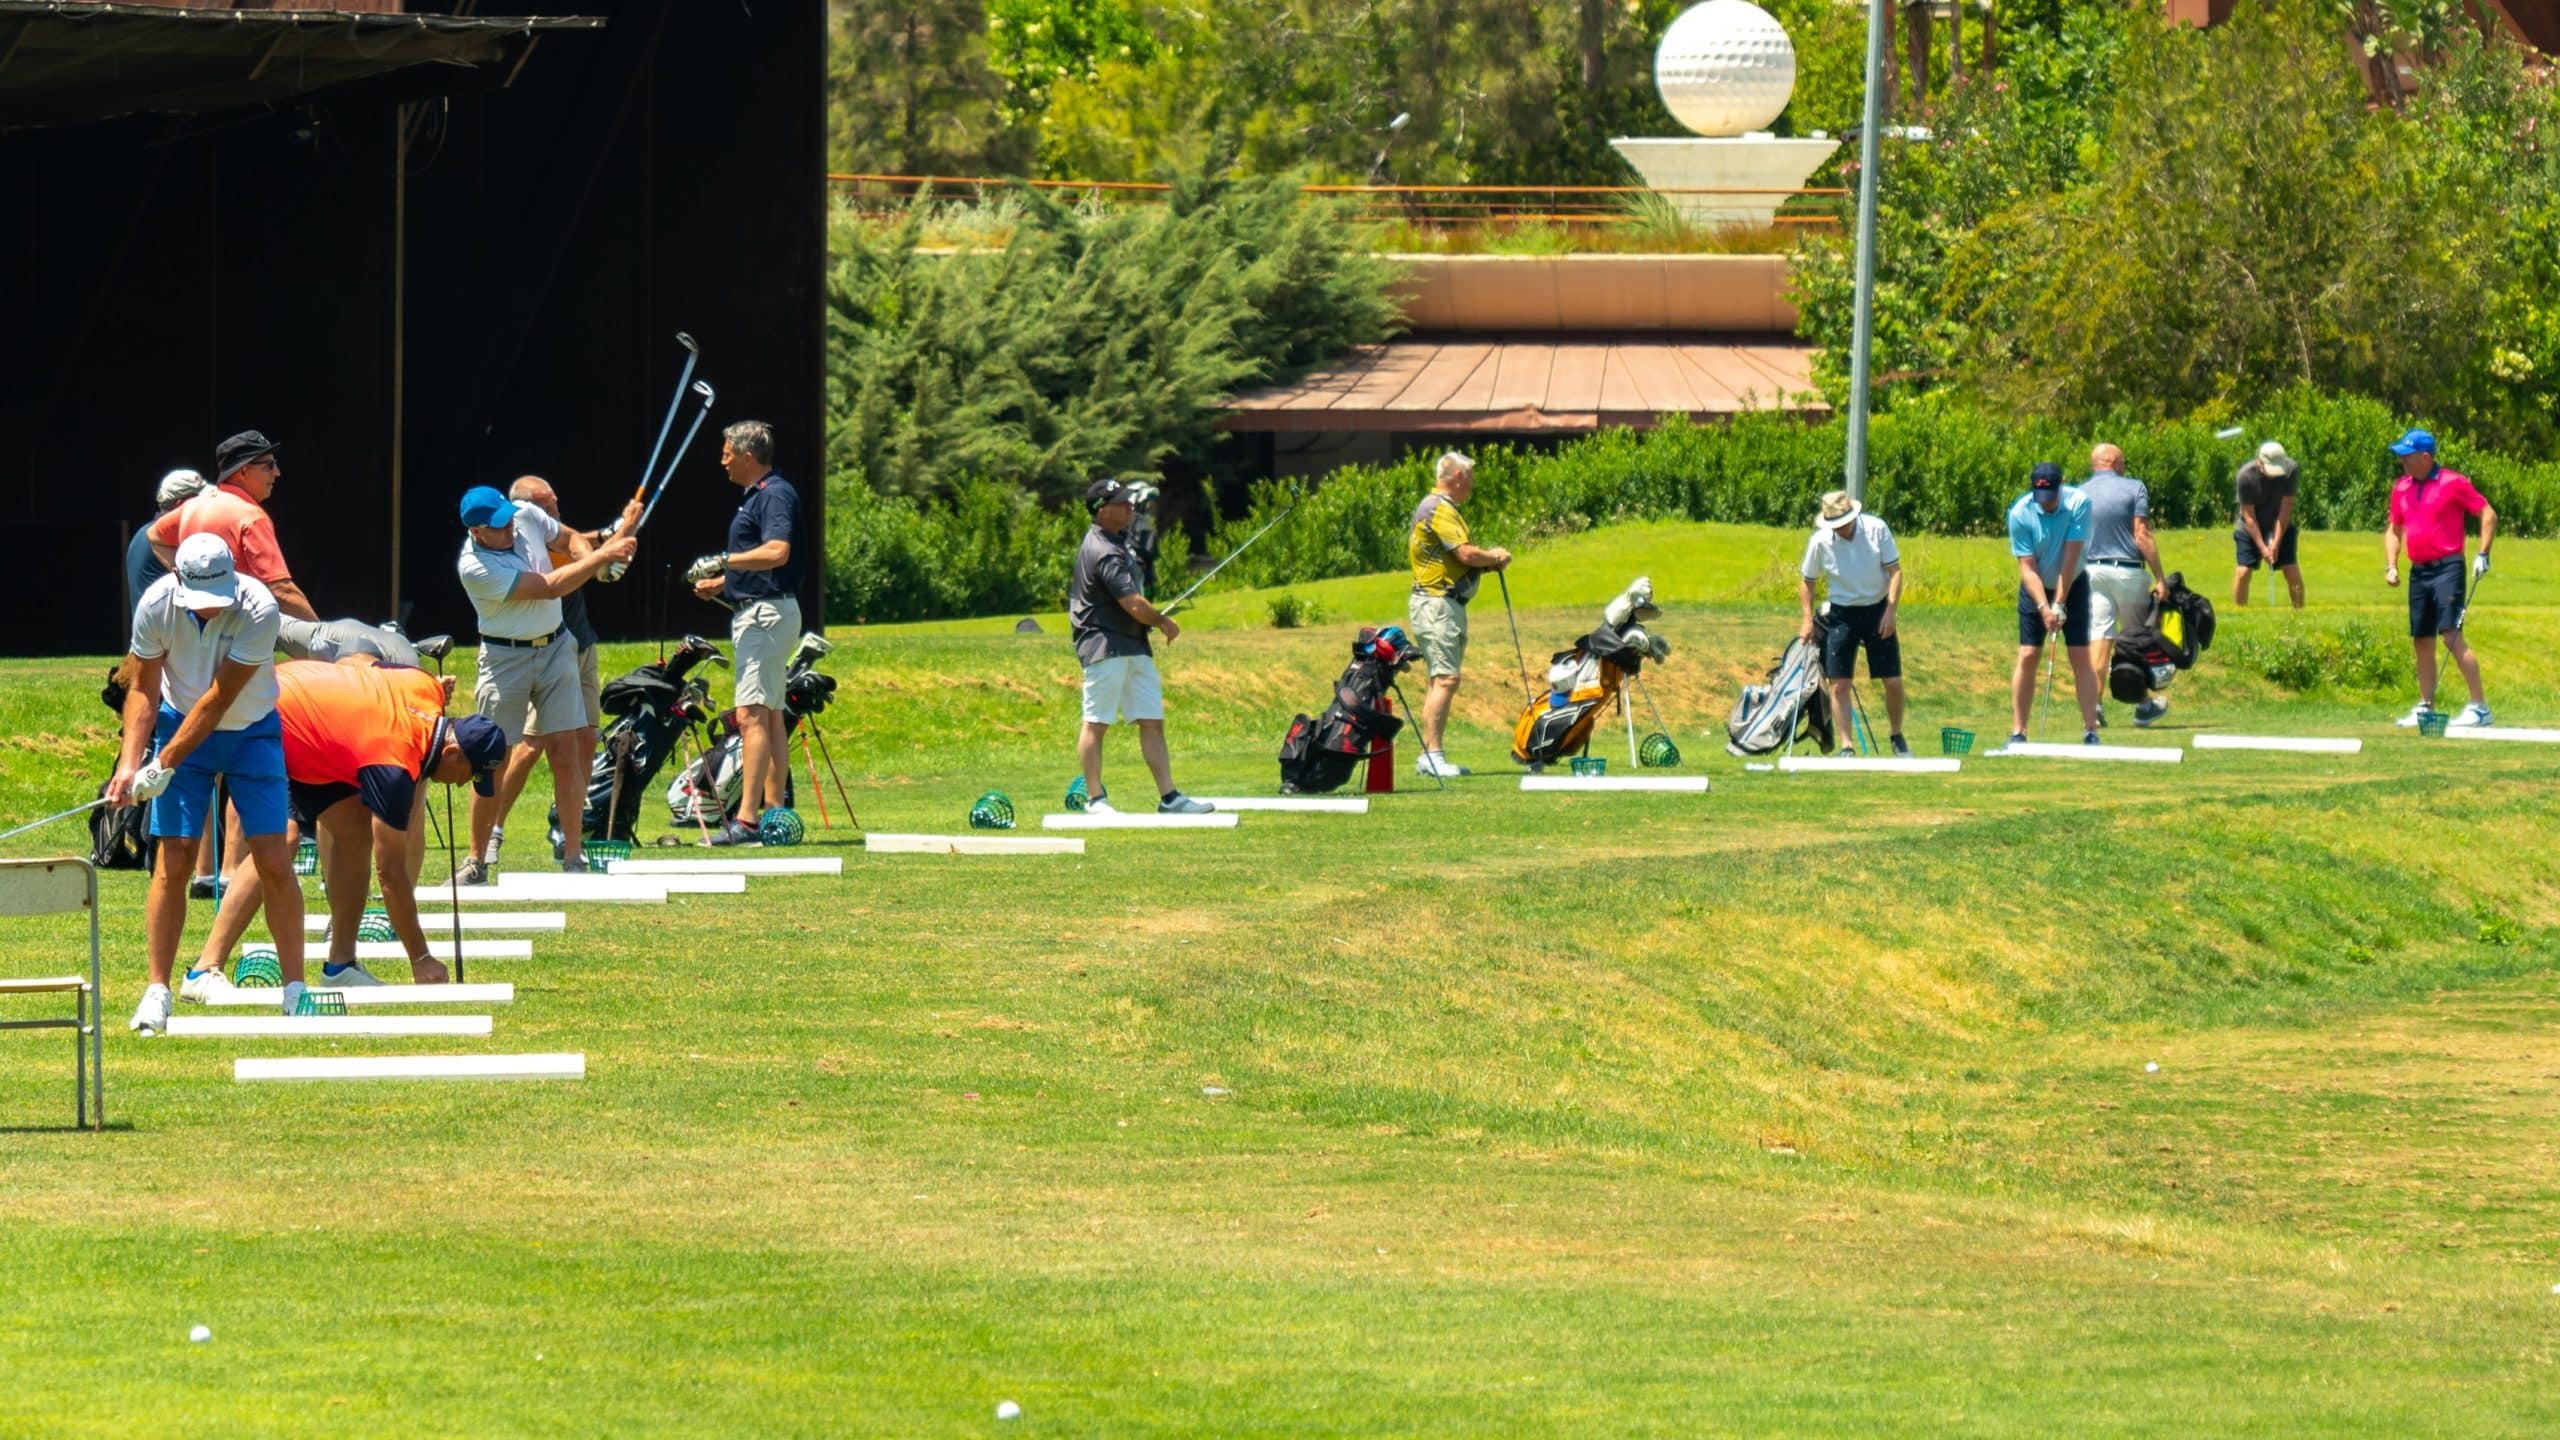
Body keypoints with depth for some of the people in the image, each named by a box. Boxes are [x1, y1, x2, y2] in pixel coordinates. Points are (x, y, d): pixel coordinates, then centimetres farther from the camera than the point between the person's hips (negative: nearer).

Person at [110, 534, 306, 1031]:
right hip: (180, 725, 1)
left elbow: (218, 700, -25)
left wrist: (165, 765, -25)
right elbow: (144, 688, -7)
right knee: (174, 860, -8)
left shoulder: (259, 609, -27)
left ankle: (295, 989, 1)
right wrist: (130, 762, -19)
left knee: (274, 860, -9)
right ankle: (157, 992, -1)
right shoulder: (155, 606, -19)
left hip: (252, 731, -1)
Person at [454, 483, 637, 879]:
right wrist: (602, 556, -21)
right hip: (504, 658, -4)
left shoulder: (526, 517, -5)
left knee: (565, 752, -4)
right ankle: (476, 861, 7)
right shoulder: (474, 567, -23)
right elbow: (550, 587, -23)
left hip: (555, 649, 4)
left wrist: (617, 536, -5)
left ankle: (573, 853, -1)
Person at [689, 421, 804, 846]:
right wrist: (721, 582, 21)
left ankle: (747, 819, -22)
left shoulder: (775, 495, -14)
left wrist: (724, 561, -28)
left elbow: (777, 552, -29)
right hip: (753, 612, 11)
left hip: (766, 614, -11)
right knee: (771, 717, 12)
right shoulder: (755, 495, 18)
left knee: (752, 715, -16)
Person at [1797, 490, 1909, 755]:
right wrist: (1808, 619, -3)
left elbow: (1895, 571, -8)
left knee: (1893, 681, 0)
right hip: (1842, 613, 1)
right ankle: (1847, 746, 0)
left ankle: (1897, 737, 20)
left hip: (1878, 610, -1)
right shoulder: (1820, 541, -11)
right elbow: (1806, 580, 4)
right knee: (1839, 684, -7)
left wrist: (1891, 611, -18)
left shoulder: (1877, 529, -13)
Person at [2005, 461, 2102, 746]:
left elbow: (2071, 558, -22)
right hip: (2035, 589, 0)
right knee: (2027, 658, -6)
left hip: (2072, 586, 0)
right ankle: (2018, 731, -2)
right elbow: (2028, 567, -17)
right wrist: (2044, 608, -27)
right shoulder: (2020, 514, -19)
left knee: (2081, 658, -6)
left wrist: (2059, 604, -22)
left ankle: (2090, 730, -5)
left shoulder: (2078, 503, -22)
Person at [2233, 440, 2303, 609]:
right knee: (2243, 571, -10)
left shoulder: (2291, 470, -23)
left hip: (2281, 526, 1)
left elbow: (2285, 510, -18)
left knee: (2292, 570, -10)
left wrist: (2276, 543, -20)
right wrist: (2262, 547, -22)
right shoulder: (2245, 476, -25)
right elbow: (2249, 515, -19)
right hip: (2250, 529, -1)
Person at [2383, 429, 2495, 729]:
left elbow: (2488, 514, -4)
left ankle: (2479, 707, -15)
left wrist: (2483, 554, -11)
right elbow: (2394, 529, 22)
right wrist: (2391, 565, 8)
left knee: (2451, 635, -16)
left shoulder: (2453, 483, -7)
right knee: (2421, 642, 9)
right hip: (2418, 572, 7)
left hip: (2447, 568, -7)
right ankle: (2425, 707, 17)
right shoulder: (2401, 488, 13)